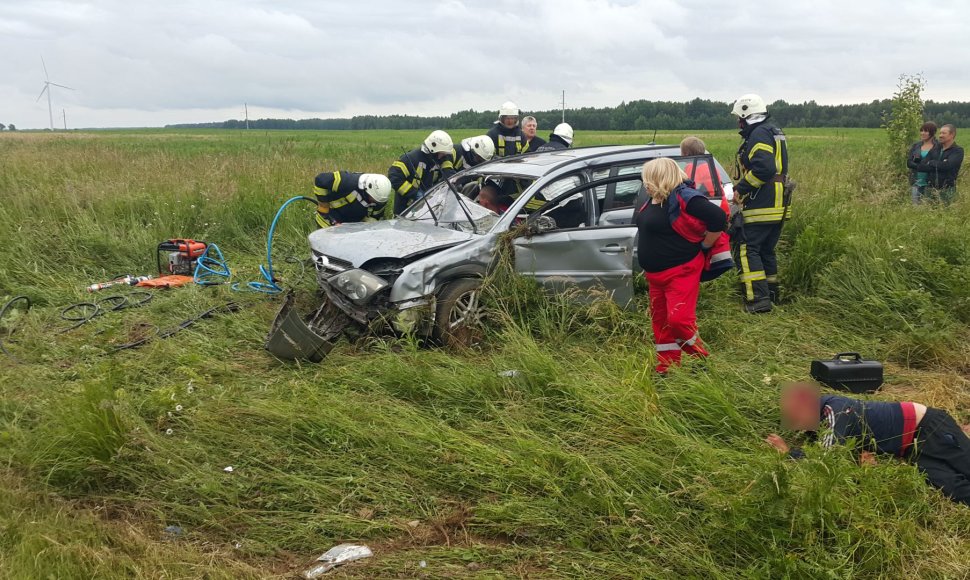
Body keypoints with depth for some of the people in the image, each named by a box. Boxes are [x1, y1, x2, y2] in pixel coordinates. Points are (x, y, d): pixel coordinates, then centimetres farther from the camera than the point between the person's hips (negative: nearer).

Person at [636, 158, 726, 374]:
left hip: (681, 272, -9)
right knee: (660, 321, 13)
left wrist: (703, 246, -14)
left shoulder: (684, 198, -20)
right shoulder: (654, 199, 7)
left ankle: (701, 360, 8)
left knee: (678, 319, -15)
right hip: (655, 274, 9)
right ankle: (666, 371, 24)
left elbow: (719, 218, -25)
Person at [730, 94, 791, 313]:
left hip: (760, 207, -10)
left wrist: (740, 189, -17)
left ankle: (758, 299, -13)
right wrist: (744, 188, 17)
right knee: (766, 250, 18)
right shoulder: (774, 133, 20)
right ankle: (771, 294, 26)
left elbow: (763, 169, -27)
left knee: (746, 250, -8)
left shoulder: (759, 135, -14)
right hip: (778, 205, 10)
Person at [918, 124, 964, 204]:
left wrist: (931, 163, -4)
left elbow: (947, 165, -20)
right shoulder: (935, 149, 11)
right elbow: (920, 167, 1)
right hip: (930, 188, 4)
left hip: (946, 190, -4)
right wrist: (939, 166, -9)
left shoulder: (958, 151, -2)